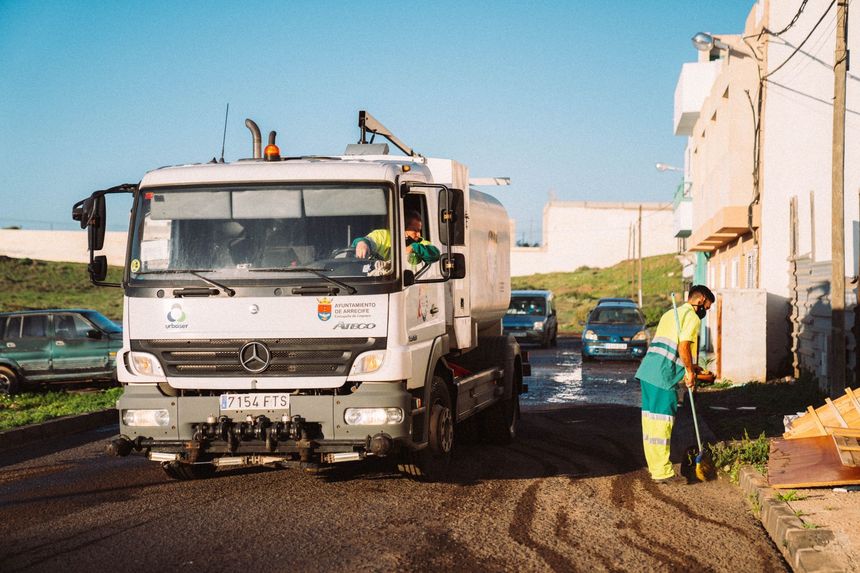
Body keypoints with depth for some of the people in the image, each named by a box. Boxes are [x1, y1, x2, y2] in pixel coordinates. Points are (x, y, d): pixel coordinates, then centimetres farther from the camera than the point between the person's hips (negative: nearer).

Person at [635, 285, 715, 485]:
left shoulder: (670, 314, 25)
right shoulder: (692, 318, -4)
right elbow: (684, 347, -17)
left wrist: (688, 367, 27)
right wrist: (690, 371, -5)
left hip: (647, 371, 9)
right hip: (663, 376, -9)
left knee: (651, 420, 13)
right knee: (662, 421, -7)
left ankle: (655, 466, 21)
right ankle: (662, 472, -6)